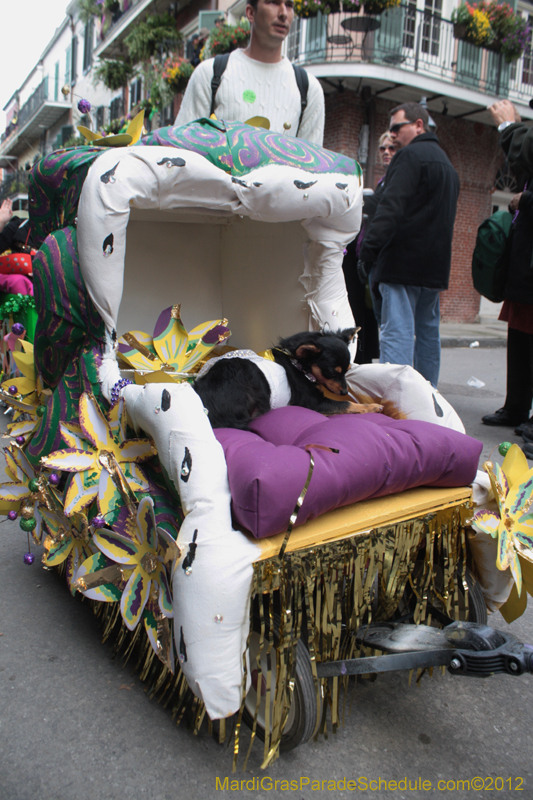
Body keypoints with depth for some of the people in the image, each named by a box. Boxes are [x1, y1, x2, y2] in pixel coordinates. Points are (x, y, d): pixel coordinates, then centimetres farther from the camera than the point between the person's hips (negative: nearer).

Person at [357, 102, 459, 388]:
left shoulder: (410, 155, -6)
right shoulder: (447, 163, 24)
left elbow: (391, 208, -18)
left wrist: (368, 250, -20)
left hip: (404, 261, -9)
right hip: (435, 265, 9)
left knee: (397, 331, -14)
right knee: (428, 330, 13)